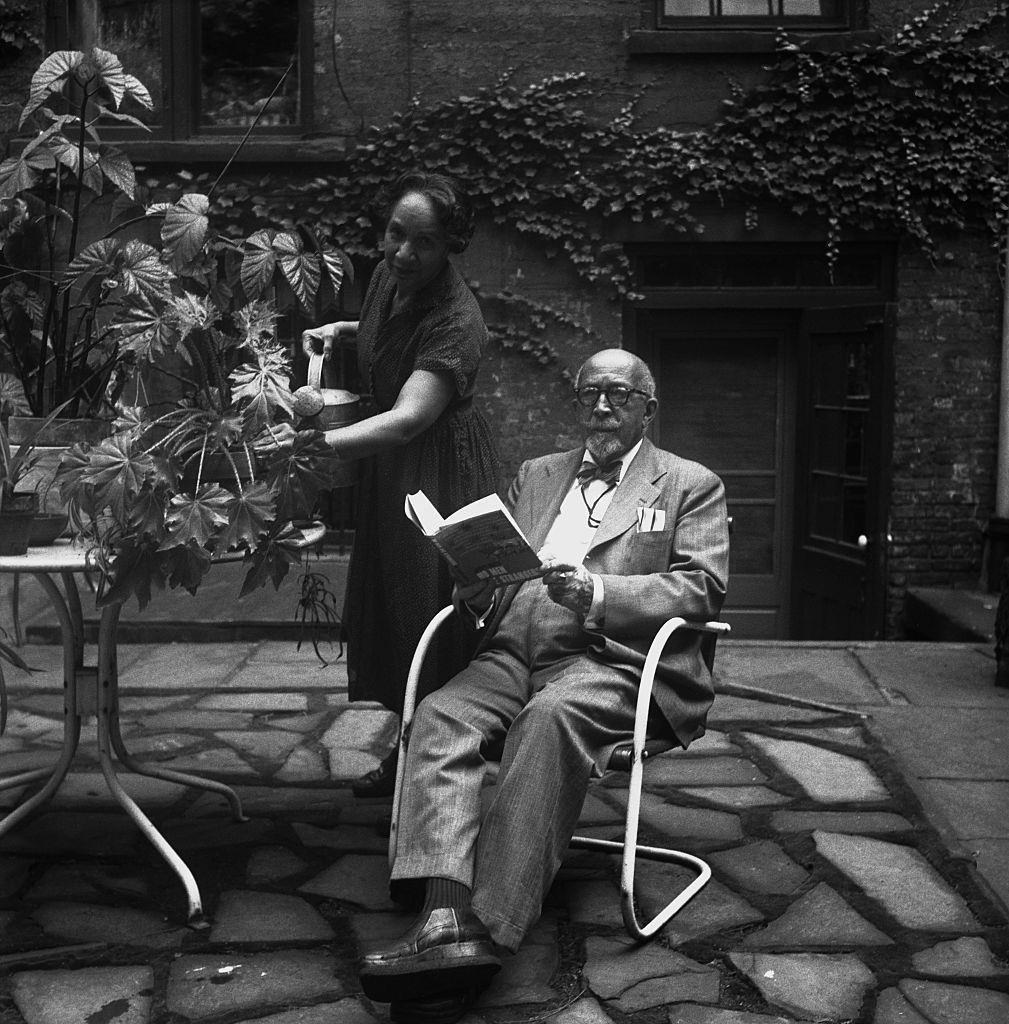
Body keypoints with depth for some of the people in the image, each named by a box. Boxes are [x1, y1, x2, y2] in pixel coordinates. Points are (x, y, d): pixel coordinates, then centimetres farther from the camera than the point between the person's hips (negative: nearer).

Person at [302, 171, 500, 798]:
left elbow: (408, 419, -38)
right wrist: (340, 330, 2)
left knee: (434, 613, -3)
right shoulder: (390, 275, -2)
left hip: (441, 469, -9)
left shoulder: (456, 318, -27)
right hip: (391, 468, 9)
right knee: (385, 609, 15)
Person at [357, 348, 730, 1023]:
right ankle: (446, 919, -39)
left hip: (610, 662, -4)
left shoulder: (691, 486, 14)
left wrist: (597, 594, -16)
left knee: (551, 717, -36)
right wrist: (476, 587, -4)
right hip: (516, 653, 5)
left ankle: (488, 930, -39)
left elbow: (702, 589, -1)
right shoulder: (537, 475, 28)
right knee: (439, 716, -26)